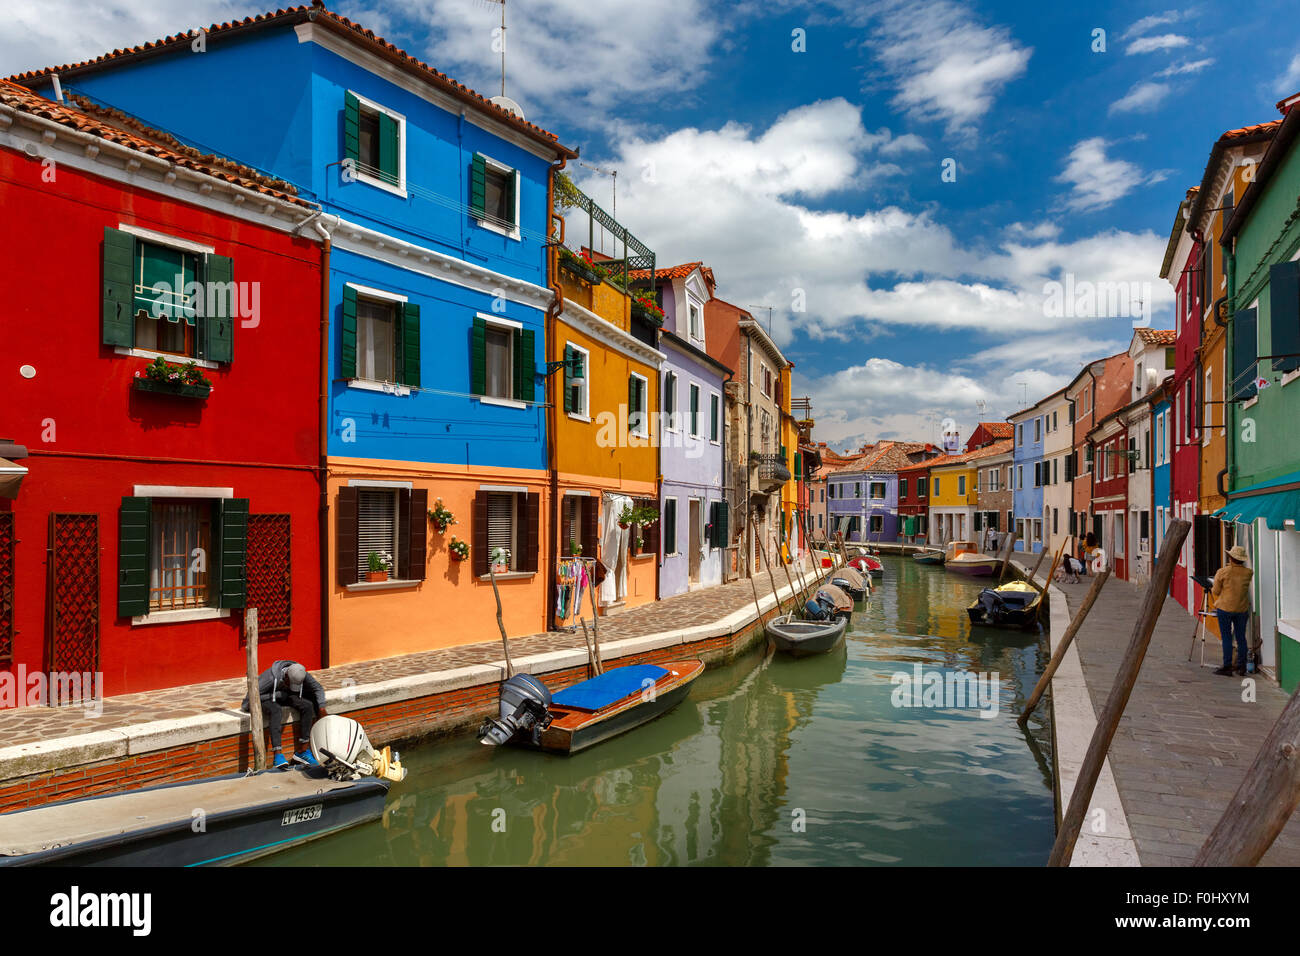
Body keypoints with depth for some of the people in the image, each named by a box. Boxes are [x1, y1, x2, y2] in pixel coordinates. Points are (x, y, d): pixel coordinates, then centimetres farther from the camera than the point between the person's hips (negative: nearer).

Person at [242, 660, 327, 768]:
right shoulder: (272, 677, -37)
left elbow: (318, 688, -8)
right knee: (276, 710, -40)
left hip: (285, 696, 6)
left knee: (307, 705, -21)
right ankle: (278, 756, -44)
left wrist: (321, 708, -13)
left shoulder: (301, 673, -19)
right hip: (265, 698, -5)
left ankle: (302, 751, -16)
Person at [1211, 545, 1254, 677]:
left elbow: (1216, 592, -6)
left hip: (1225, 608, -3)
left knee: (1226, 638, 2)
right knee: (1241, 637, 11)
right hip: (1242, 609, 3)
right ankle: (1241, 666, 16)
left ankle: (1227, 666, 3)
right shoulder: (1248, 573, -2)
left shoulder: (1222, 572, -11)